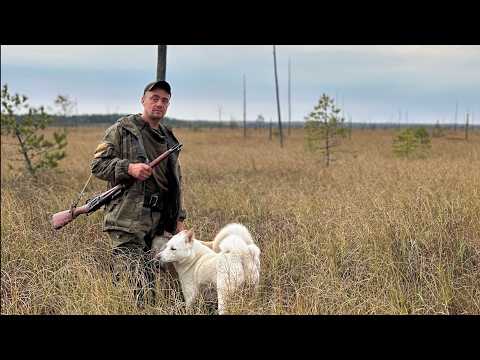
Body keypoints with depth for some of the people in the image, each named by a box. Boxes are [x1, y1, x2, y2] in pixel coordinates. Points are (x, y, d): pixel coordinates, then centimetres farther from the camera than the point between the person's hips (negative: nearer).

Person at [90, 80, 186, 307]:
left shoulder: (169, 139, 21)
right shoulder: (121, 130, 2)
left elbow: (176, 183, 26)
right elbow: (97, 164, -4)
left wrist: (179, 218, 20)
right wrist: (129, 168, -18)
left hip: (161, 223, 6)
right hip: (128, 220, -6)